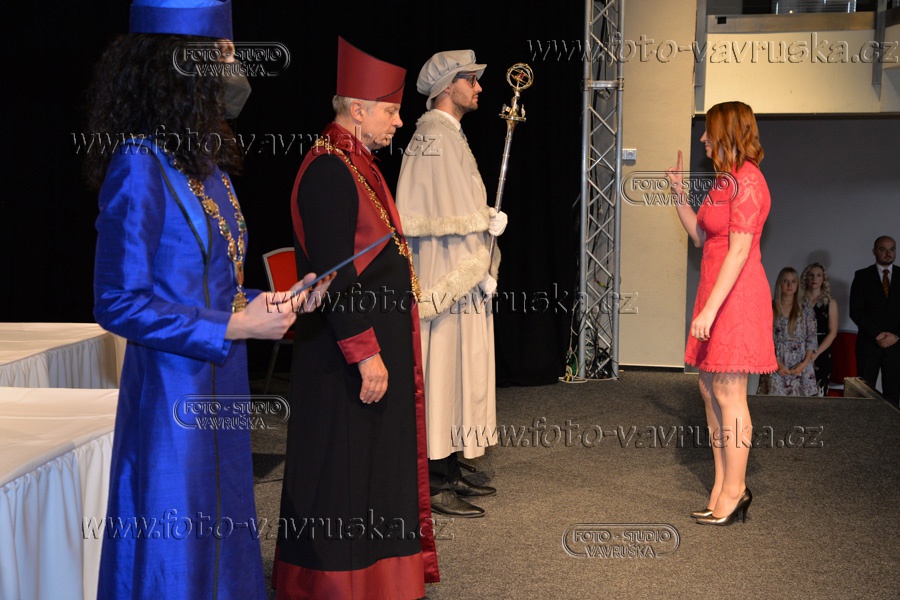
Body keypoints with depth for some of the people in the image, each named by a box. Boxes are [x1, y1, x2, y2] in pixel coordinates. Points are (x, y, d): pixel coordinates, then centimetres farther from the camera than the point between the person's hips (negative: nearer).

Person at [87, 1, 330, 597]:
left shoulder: (206, 162, 9)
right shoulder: (139, 168, -18)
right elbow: (119, 304, -19)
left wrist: (270, 301, 2)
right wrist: (233, 326, -18)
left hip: (220, 389, 9)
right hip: (173, 391, -9)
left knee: (221, 551, 19)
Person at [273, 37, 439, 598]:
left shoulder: (357, 162, 13)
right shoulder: (328, 171, -20)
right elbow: (334, 273, -24)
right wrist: (365, 353, -24)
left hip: (377, 339, 10)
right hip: (347, 356, -10)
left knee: (375, 461, 19)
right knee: (348, 464, 1)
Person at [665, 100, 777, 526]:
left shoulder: (746, 181, -15)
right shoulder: (726, 179, 16)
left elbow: (739, 251, -20)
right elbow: (700, 237, 20)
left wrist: (709, 309, -23)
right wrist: (679, 193, 12)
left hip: (735, 296, -10)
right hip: (716, 291, 10)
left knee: (728, 395, -5)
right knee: (709, 388, 12)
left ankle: (733, 492, 4)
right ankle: (724, 487, 19)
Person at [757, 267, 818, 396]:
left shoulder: (806, 309, 10)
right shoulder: (769, 308, 5)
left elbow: (812, 338, 8)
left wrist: (805, 362, -6)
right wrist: (777, 363, -8)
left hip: (801, 367, 1)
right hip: (776, 368, -1)